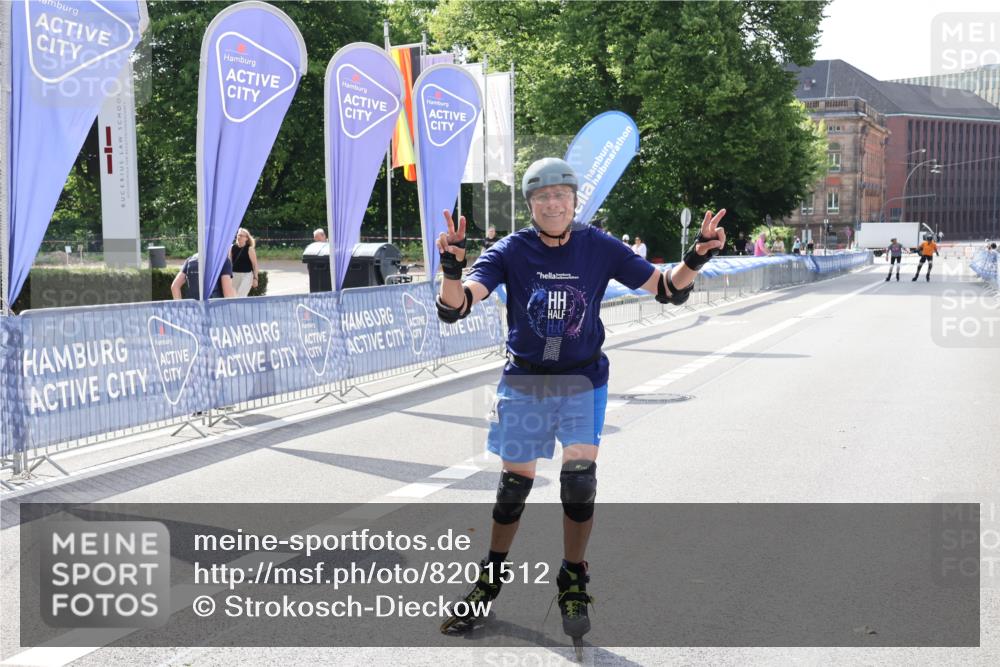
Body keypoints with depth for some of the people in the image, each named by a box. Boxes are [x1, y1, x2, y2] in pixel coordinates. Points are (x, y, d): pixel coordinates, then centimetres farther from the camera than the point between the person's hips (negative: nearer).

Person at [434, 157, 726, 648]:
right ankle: (489, 578, 29)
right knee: (513, 484, 7)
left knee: (580, 477, -12)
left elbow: (668, 290, -4)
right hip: (524, 382, 0)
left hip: (582, 382, 0)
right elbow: (454, 308, -22)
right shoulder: (510, 252, -10)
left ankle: (573, 583, 8)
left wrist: (695, 259, -24)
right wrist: (452, 269, -44)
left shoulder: (599, 248, -7)